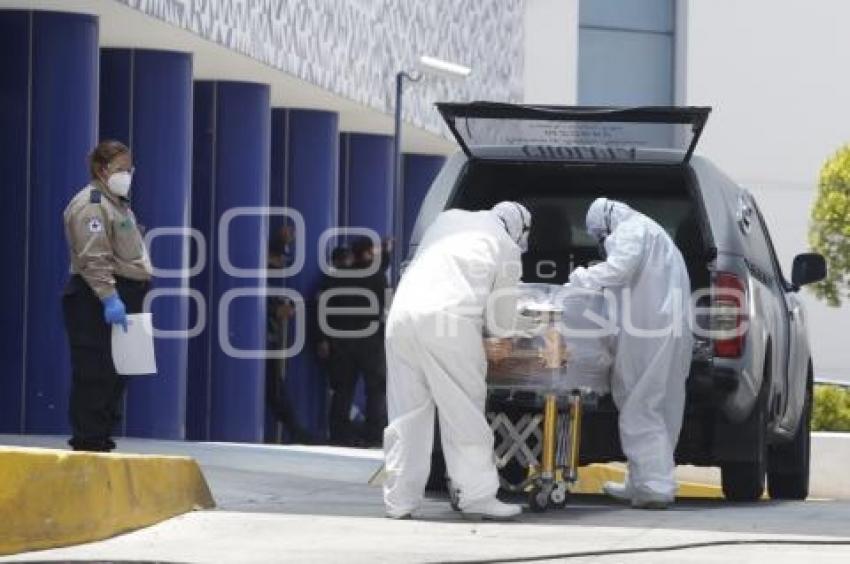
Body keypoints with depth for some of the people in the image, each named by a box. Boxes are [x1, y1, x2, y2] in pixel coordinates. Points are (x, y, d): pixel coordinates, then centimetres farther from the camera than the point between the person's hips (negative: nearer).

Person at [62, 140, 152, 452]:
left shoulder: (119, 204, 23)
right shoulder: (91, 204, -11)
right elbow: (94, 258, -21)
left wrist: (129, 301, 24)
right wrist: (109, 297, -27)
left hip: (121, 297, 10)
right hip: (95, 301, -10)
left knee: (116, 376, 10)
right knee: (94, 375, -10)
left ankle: (102, 438, 15)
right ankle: (88, 443, -10)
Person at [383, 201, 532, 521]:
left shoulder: (449, 220, 24)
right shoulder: (507, 248, 10)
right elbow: (502, 322, 14)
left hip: (402, 313, 5)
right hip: (449, 317, -5)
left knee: (406, 413, 8)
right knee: (464, 413, 1)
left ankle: (399, 500, 8)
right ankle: (477, 497, 0)